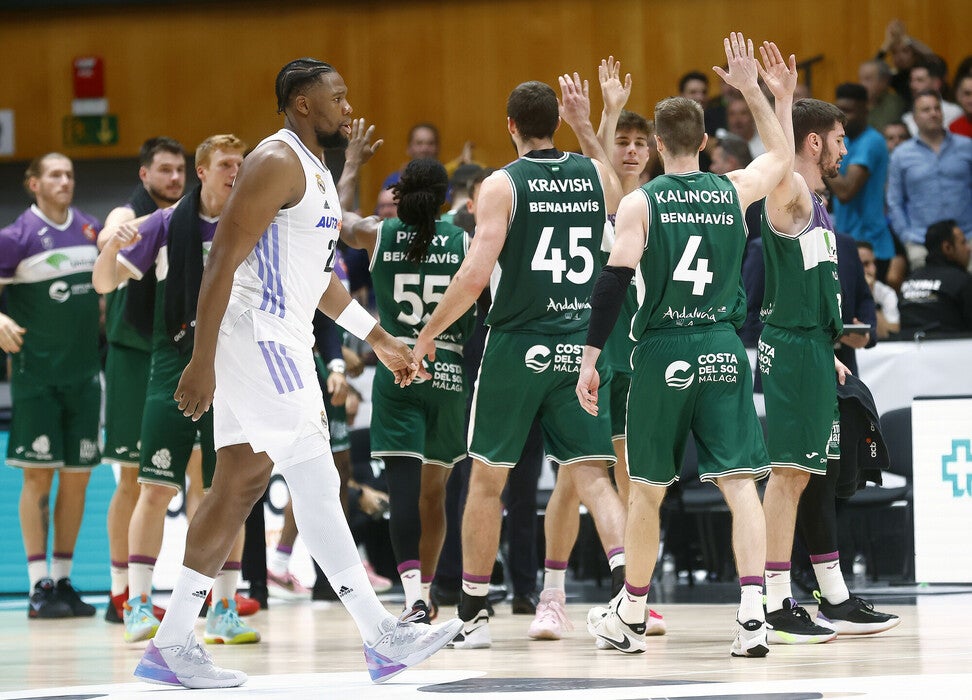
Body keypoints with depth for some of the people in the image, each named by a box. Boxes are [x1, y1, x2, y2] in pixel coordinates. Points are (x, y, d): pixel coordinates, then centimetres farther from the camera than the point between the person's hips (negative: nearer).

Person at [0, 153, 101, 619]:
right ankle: (39, 585, -3)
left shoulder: (91, 230, 8)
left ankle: (63, 580, 13)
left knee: (78, 476, 5)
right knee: (39, 475, -6)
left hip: (84, 371, 5)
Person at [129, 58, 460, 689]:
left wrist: (378, 338, 29)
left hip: (283, 342, 11)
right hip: (258, 336, -11)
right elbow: (223, 261, -19)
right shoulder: (277, 163, -13)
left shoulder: (316, 172, 19)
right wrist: (203, 363, -23)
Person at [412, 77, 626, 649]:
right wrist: (594, 130, 34)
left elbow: (474, 276, -15)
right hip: (581, 345, 3)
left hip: (518, 344, -3)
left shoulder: (502, 184, -7)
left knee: (488, 478, 11)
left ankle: (474, 613, 17)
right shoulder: (596, 175, 5)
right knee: (591, 477, 1)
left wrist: (429, 334, -2)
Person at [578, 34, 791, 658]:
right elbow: (781, 157, 26)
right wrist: (754, 91, 28)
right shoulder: (734, 191, 4)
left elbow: (613, 283, -10)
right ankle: (752, 618, -16)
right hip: (723, 350, 2)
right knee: (739, 481, -3)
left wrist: (591, 359, -6)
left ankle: (630, 619, 23)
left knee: (648, 489, 11)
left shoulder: (640, 203, -4)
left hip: (663, 354, -1)